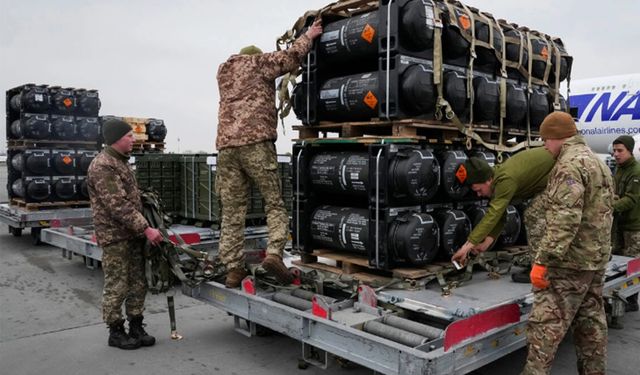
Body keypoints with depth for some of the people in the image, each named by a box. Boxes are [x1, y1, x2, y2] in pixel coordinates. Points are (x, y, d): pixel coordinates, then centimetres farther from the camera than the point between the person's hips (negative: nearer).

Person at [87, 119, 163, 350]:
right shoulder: (102, 166, -15)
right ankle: (116, 332, 14)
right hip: (115, 237, -9)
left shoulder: (121, 162, 16)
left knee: (138, 284, 11)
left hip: (133, 234, 9)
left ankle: (136, 328, 21)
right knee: (117, 287, 1)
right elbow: (118, 206, -22)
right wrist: (146, 229, -23)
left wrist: (142, 229, 16)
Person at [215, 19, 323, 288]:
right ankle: (274, 253, -17)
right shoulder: (258, 62, 13)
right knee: (275, 203, 2)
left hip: (226, 145, 5)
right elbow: (291, 57, 2)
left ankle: (233, 269, 1)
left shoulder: (223, 71, 29)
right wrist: (308, 36, 19)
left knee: (232, 211, 4)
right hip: (256, 142, -5)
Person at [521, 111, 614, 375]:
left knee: (545, 324, -7)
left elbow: (564, 220, -26)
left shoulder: (570, 164, -16)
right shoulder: (599, 163, 18)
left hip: (571, 261, -10)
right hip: (597, 259, 10)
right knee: (591, 323, 15)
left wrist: (542, 260, -26)